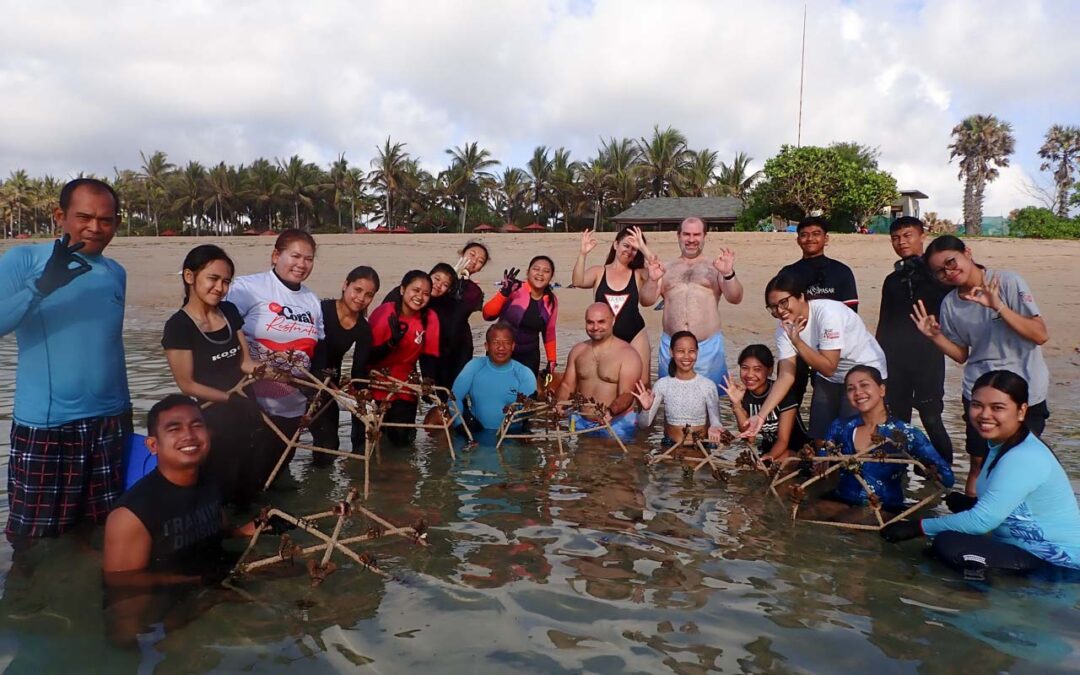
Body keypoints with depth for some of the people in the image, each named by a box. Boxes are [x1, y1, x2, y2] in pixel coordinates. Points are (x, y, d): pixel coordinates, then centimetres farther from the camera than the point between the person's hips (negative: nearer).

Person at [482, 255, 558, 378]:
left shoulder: (552, 300, 2)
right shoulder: (514, 290, -12)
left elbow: (549, 334, 13)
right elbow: (488, 315, -15)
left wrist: (552, 361, 10)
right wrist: (504, 293, -27)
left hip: (529, 357, 3)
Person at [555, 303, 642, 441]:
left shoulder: (628, 354, -7)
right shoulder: (577, 350, 9)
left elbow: (627, 394, -15)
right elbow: (567, 385, 13)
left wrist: (609, 412, -34)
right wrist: (558, 404, -7)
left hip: (617, 423, -3)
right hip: (581, 422, 3)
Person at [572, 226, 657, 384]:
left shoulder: (638, 274, 4)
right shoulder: (598, 272, 3)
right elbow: (578, 282, -15)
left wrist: (643, 249, -21)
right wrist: (582, 254, -27)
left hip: (635, 336, 0)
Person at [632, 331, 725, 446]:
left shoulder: (708, 385, -4)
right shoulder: (662, 384, -2)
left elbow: (716, 421, -4)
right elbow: (644, 424, -1)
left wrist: (715, 427, -27)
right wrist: (646, 409, -22)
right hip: (670, 445, 0)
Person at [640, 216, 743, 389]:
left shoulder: (715, 268, 6)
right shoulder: (666, 269, 11)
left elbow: (735, 298, -3)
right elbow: (646, 301, 5)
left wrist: (728, 274, -22)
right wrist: (652, 280, -15)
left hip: (708, 347, -1)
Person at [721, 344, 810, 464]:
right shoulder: (742, 394, -8)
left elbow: (783, 440, -21)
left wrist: (768, 458, -40)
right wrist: (736, 404, -25)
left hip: (798, 448, -5)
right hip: (768, 448, 5)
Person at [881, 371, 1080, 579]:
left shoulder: (1023, 458, -23)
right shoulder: (1000, 444, 5)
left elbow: (982, 521, -24)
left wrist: (919, 527, -16)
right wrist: (968, 502, -4)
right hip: (1029, 548, 9)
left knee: (947, 545, -20)